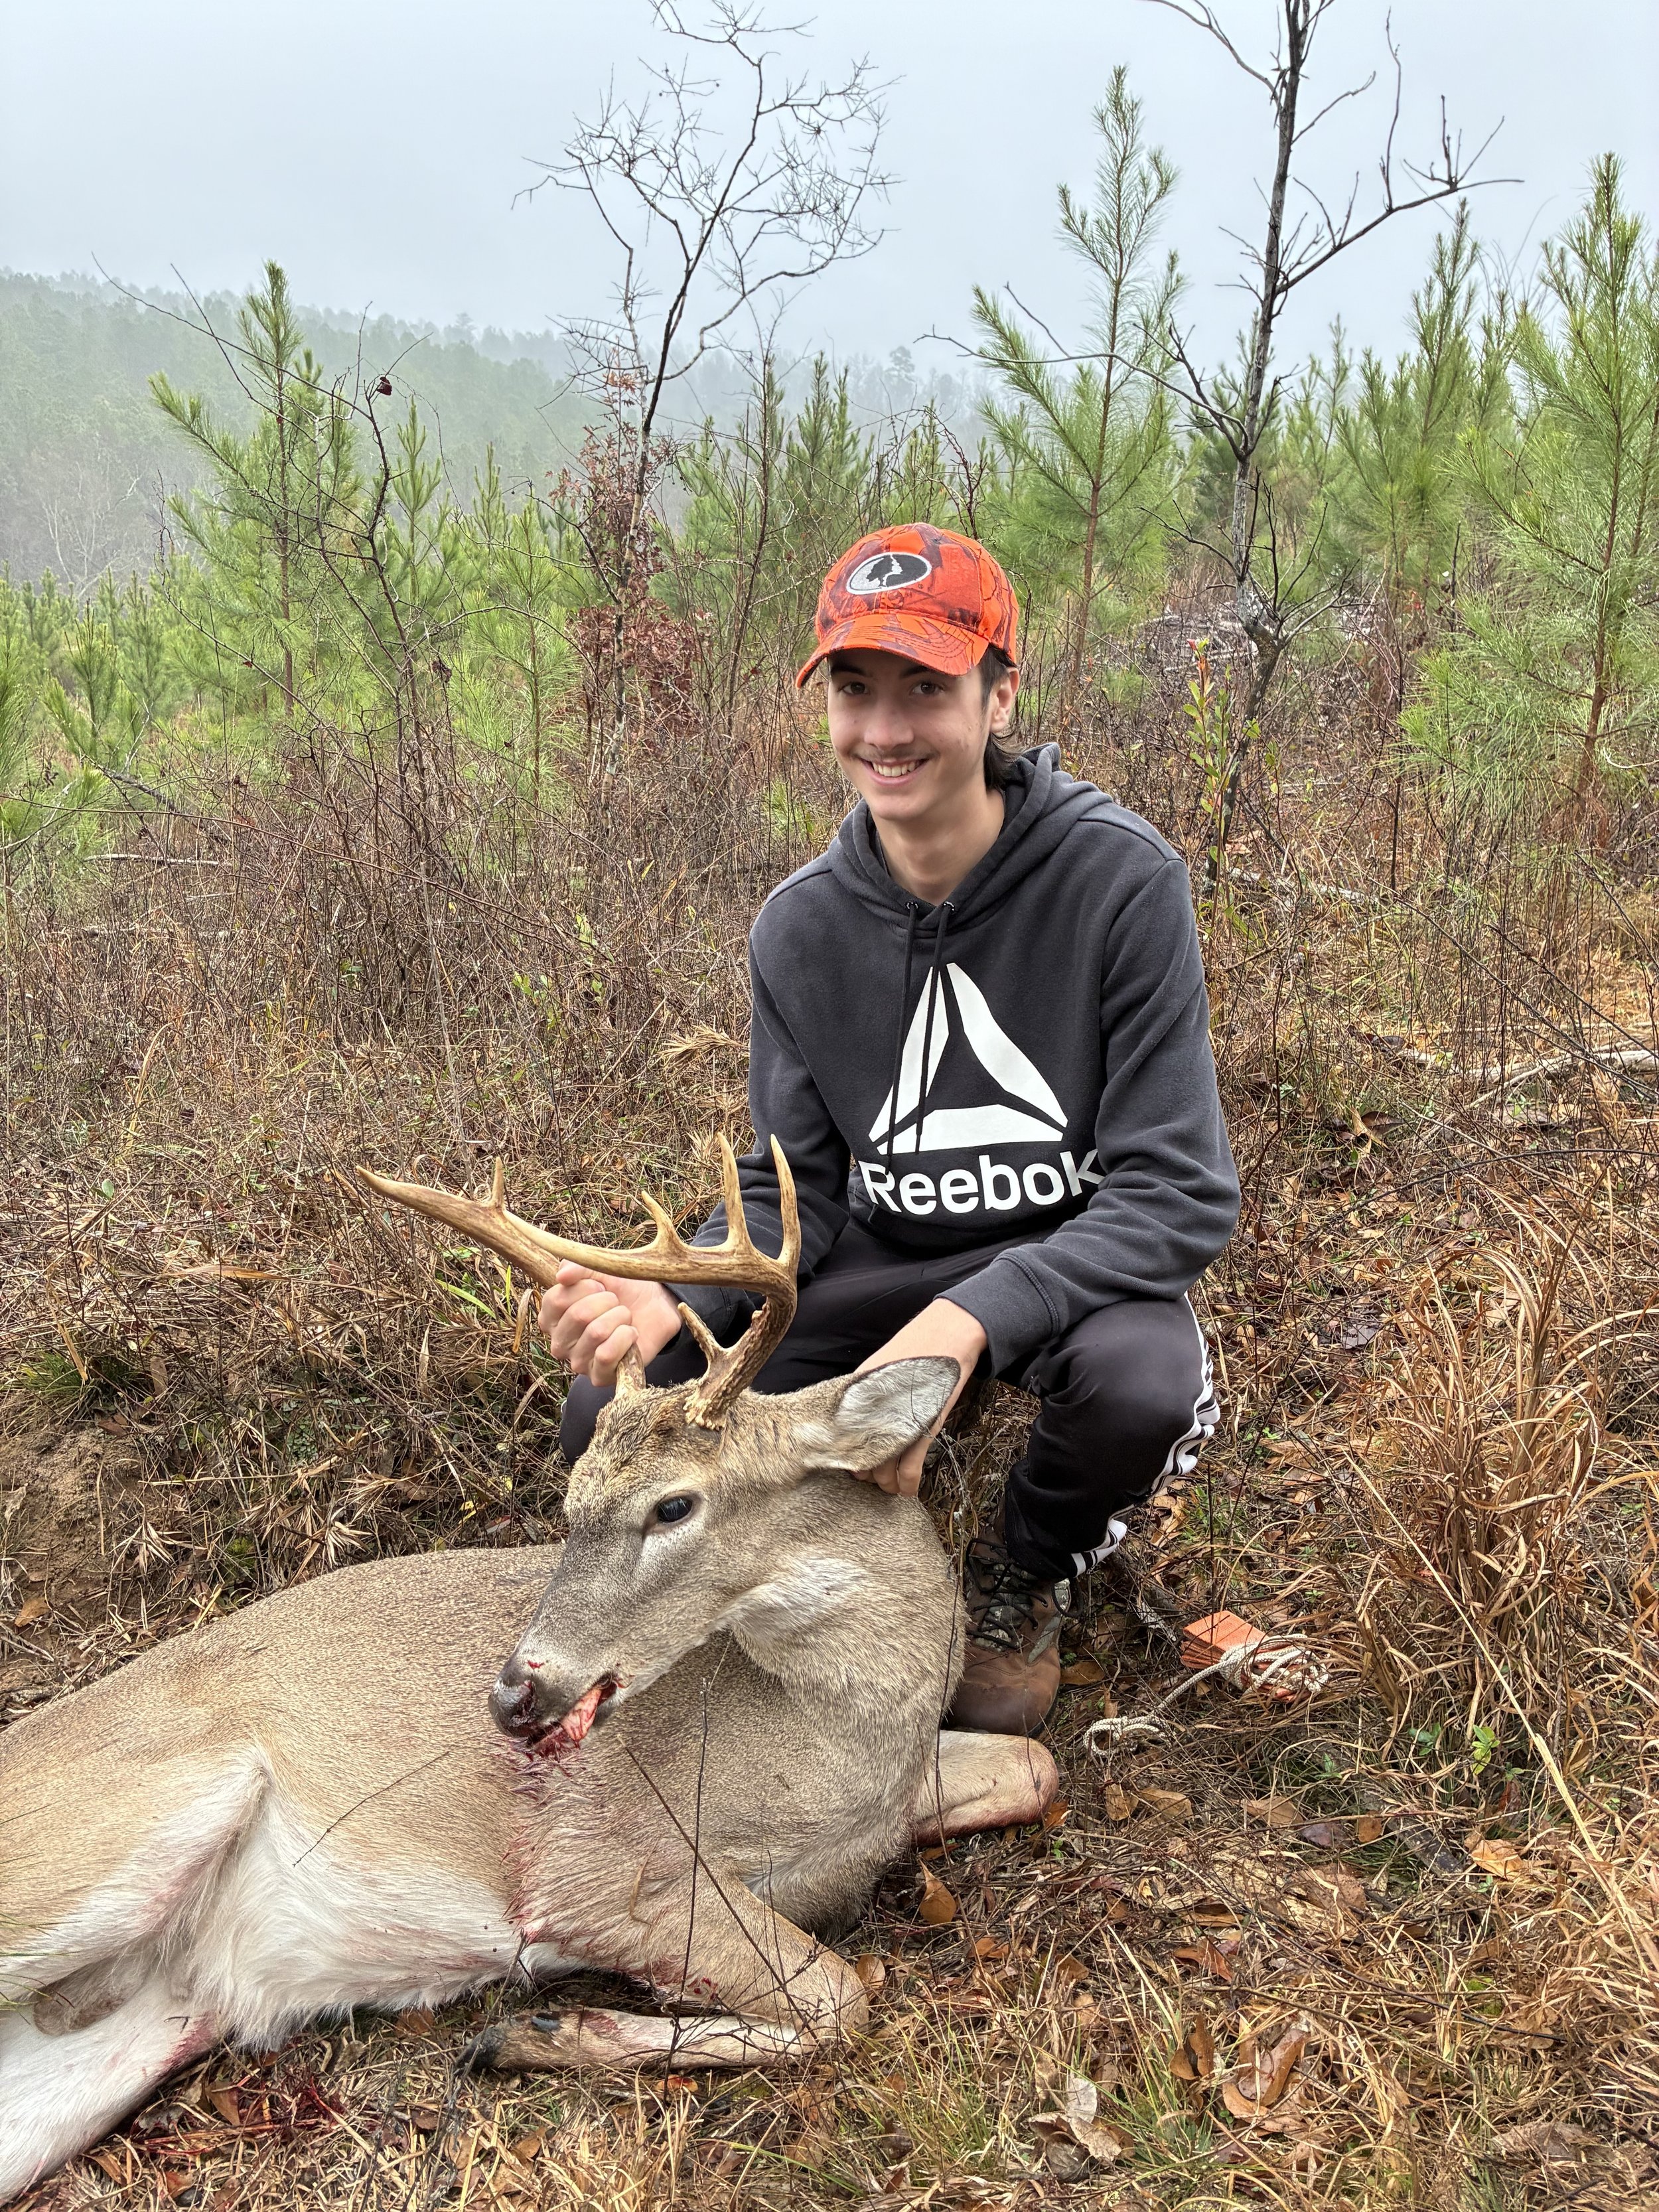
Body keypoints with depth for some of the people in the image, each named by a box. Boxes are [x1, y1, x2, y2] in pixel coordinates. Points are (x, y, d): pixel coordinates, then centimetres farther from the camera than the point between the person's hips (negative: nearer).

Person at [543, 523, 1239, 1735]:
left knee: (1136, 1385, -38)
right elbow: (795, 1190, -3)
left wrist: (965, 1321, -36)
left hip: (1079, 1255, -2)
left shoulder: (1121, 881, -20)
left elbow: (1179, 1193, -22)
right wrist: (673, 1302, -25)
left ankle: (1029, 1571, 1)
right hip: (884, 1262, 3)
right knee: (613, 1419, -17)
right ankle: (882, 1514, 12)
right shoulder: (800, 927, -7)